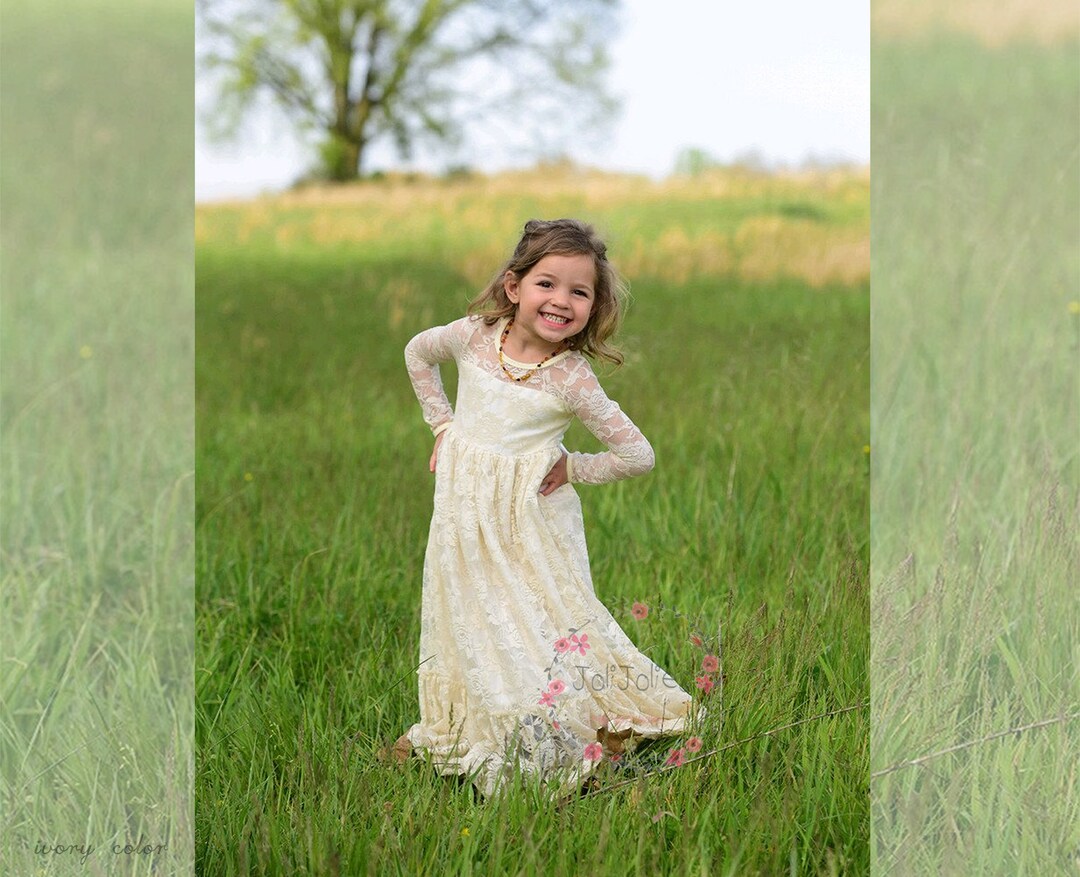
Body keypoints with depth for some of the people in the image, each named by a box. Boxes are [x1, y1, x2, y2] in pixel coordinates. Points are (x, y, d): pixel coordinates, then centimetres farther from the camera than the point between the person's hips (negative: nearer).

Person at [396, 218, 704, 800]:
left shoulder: (571, 378, -17)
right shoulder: (475, 336, -8)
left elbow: (638, 456, -12)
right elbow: (417, 352, 15)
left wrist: (571, 469, -8)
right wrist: (442, 423, 11)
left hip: (529, 523, -3)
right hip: (464, 515, 4)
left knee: (539, 625, -1)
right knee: (470, 623, 14)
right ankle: (452, 732, 31)